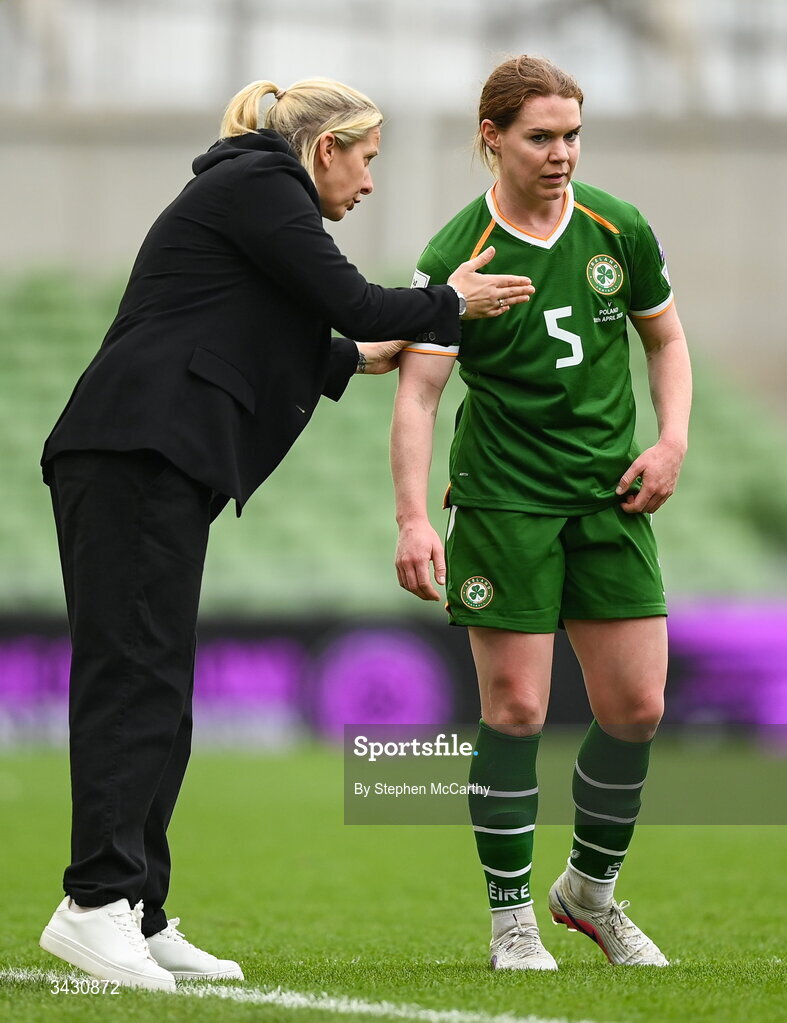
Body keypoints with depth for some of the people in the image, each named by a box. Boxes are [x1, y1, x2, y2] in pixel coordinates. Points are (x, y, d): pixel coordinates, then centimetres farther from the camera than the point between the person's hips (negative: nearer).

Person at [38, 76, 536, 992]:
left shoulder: (245, 188, 27)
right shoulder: (259, 187, -3)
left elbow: (256, 349, 32)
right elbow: (348, 299, -5)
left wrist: (358, 357, 35)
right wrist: (452, 305, 10)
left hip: (145, 462, 10)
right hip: (138, 460, -10)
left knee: (153, 692, 7)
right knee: (135, 673, -16)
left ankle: (139, 919, 5)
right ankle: (96, 899, -23)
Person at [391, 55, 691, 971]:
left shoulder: (621, 231, 1)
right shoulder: (455, 258, -11)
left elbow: (664, 338, 16)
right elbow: (418, 389, -15)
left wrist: (672, 439, 0)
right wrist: (412, 519, -25)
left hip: (611, 495, 4)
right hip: (503, 500, -4)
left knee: (636, 707, 1)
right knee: (515, 707, -6)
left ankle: (591, 890, 23)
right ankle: (512, 920, 7)